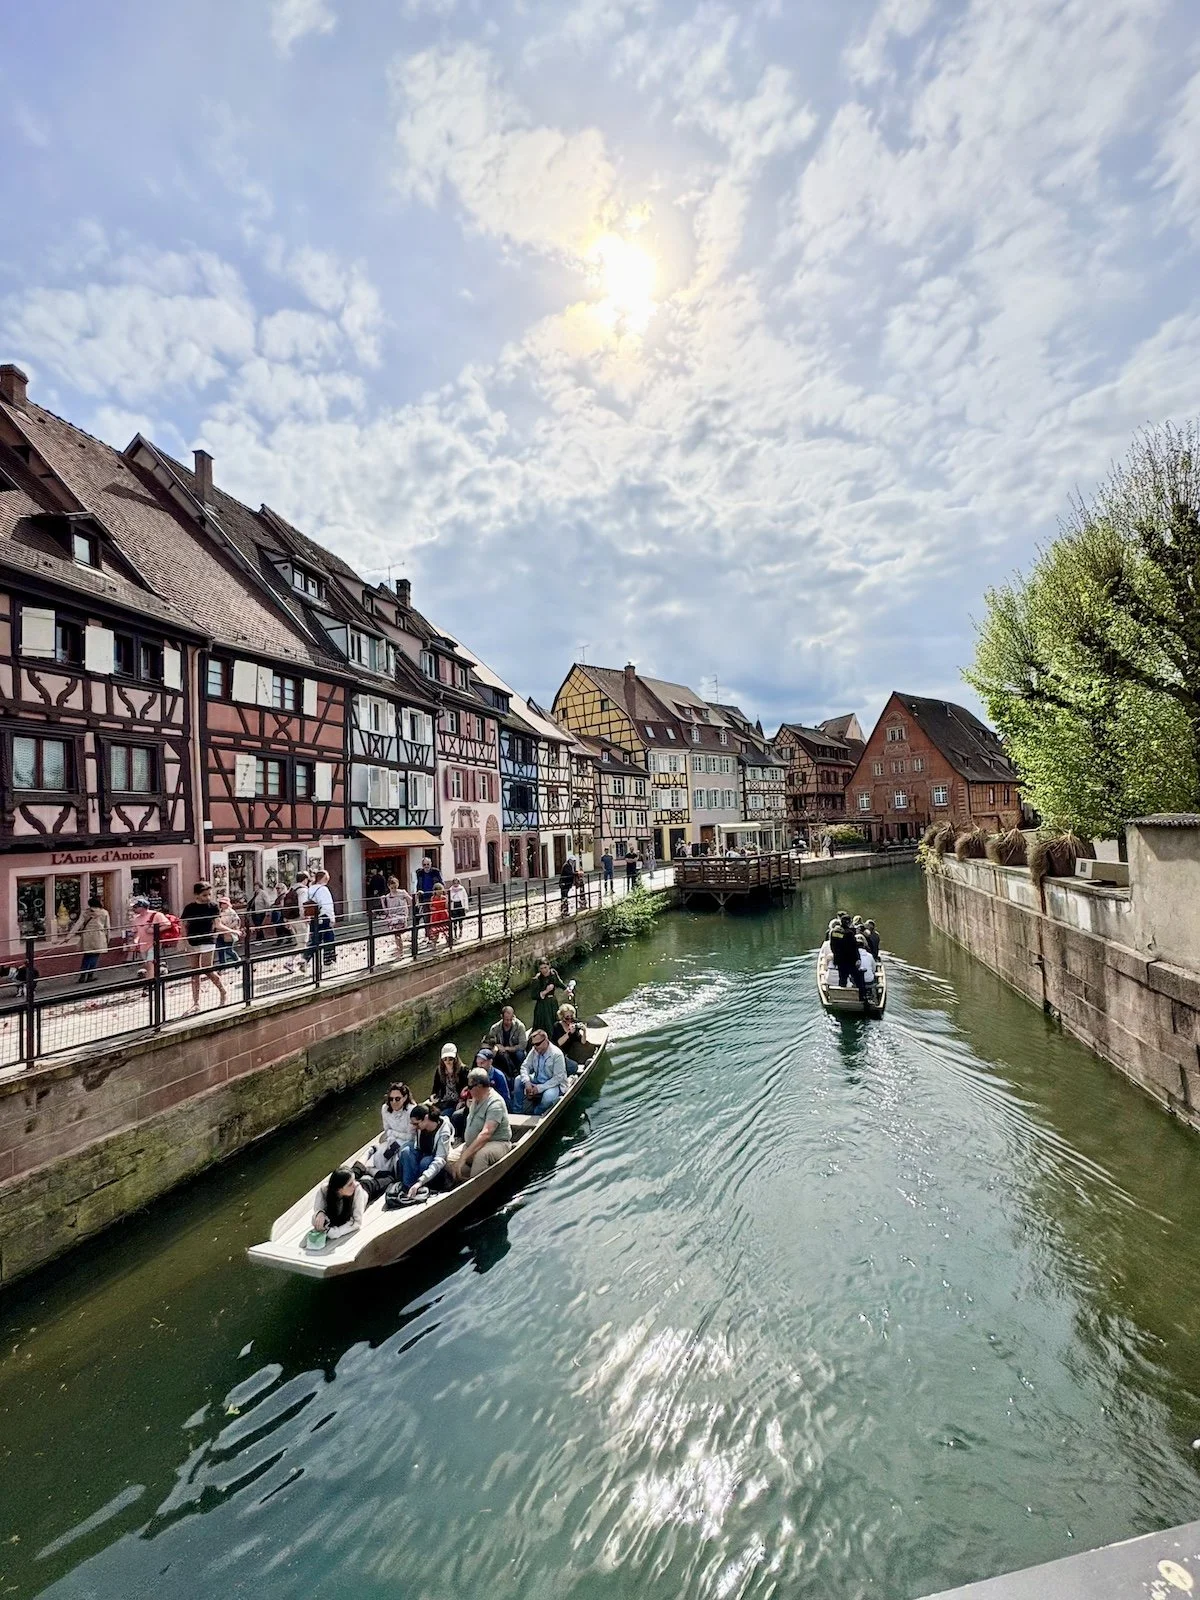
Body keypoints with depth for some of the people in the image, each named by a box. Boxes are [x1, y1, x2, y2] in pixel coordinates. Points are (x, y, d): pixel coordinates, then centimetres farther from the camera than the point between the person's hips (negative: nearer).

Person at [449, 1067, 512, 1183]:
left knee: (481, 1155, -38)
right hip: (473, 1144, 9)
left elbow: (485, 1134, -31)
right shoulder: (476, 1098, 6)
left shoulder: (495, 1103, -22)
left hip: (497, 1143, -8)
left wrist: (463, 1157, -33)